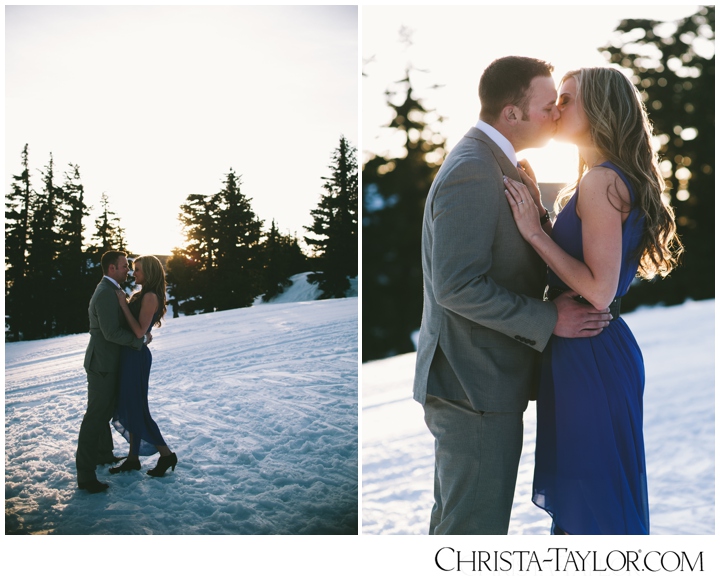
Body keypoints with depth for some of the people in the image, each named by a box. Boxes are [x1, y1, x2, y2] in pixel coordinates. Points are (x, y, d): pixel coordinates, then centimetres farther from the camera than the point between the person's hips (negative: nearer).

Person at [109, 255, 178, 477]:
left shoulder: (150, 297, -16)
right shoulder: (140, 295, 12)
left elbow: (139, 332, -22)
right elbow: (131, 327, 11)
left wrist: (123, 304, -19)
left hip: (136, 356, -9)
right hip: (129, 355, 9)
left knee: (136, 408, -2)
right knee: (130, 406, 13)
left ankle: (166, 455, 8)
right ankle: (133, 458, 23)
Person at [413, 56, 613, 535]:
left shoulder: (488, 162, 13)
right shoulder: (473, 172, -20)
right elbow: (458, 287, -26)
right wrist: (550, 320, -19)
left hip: (471, 380, 10)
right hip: (477, 386, -10)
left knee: (453, 518, 24)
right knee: (476, 527, 3)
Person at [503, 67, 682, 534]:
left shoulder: (602, 181, -18)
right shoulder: (617, 178, 13)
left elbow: (599, 291, -23)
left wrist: (536, 232, -18)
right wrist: (535, 209, 5)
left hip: (591, 355, -10)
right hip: (587, 350, 10)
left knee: (594, 496, 5)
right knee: (578, 487, 21)